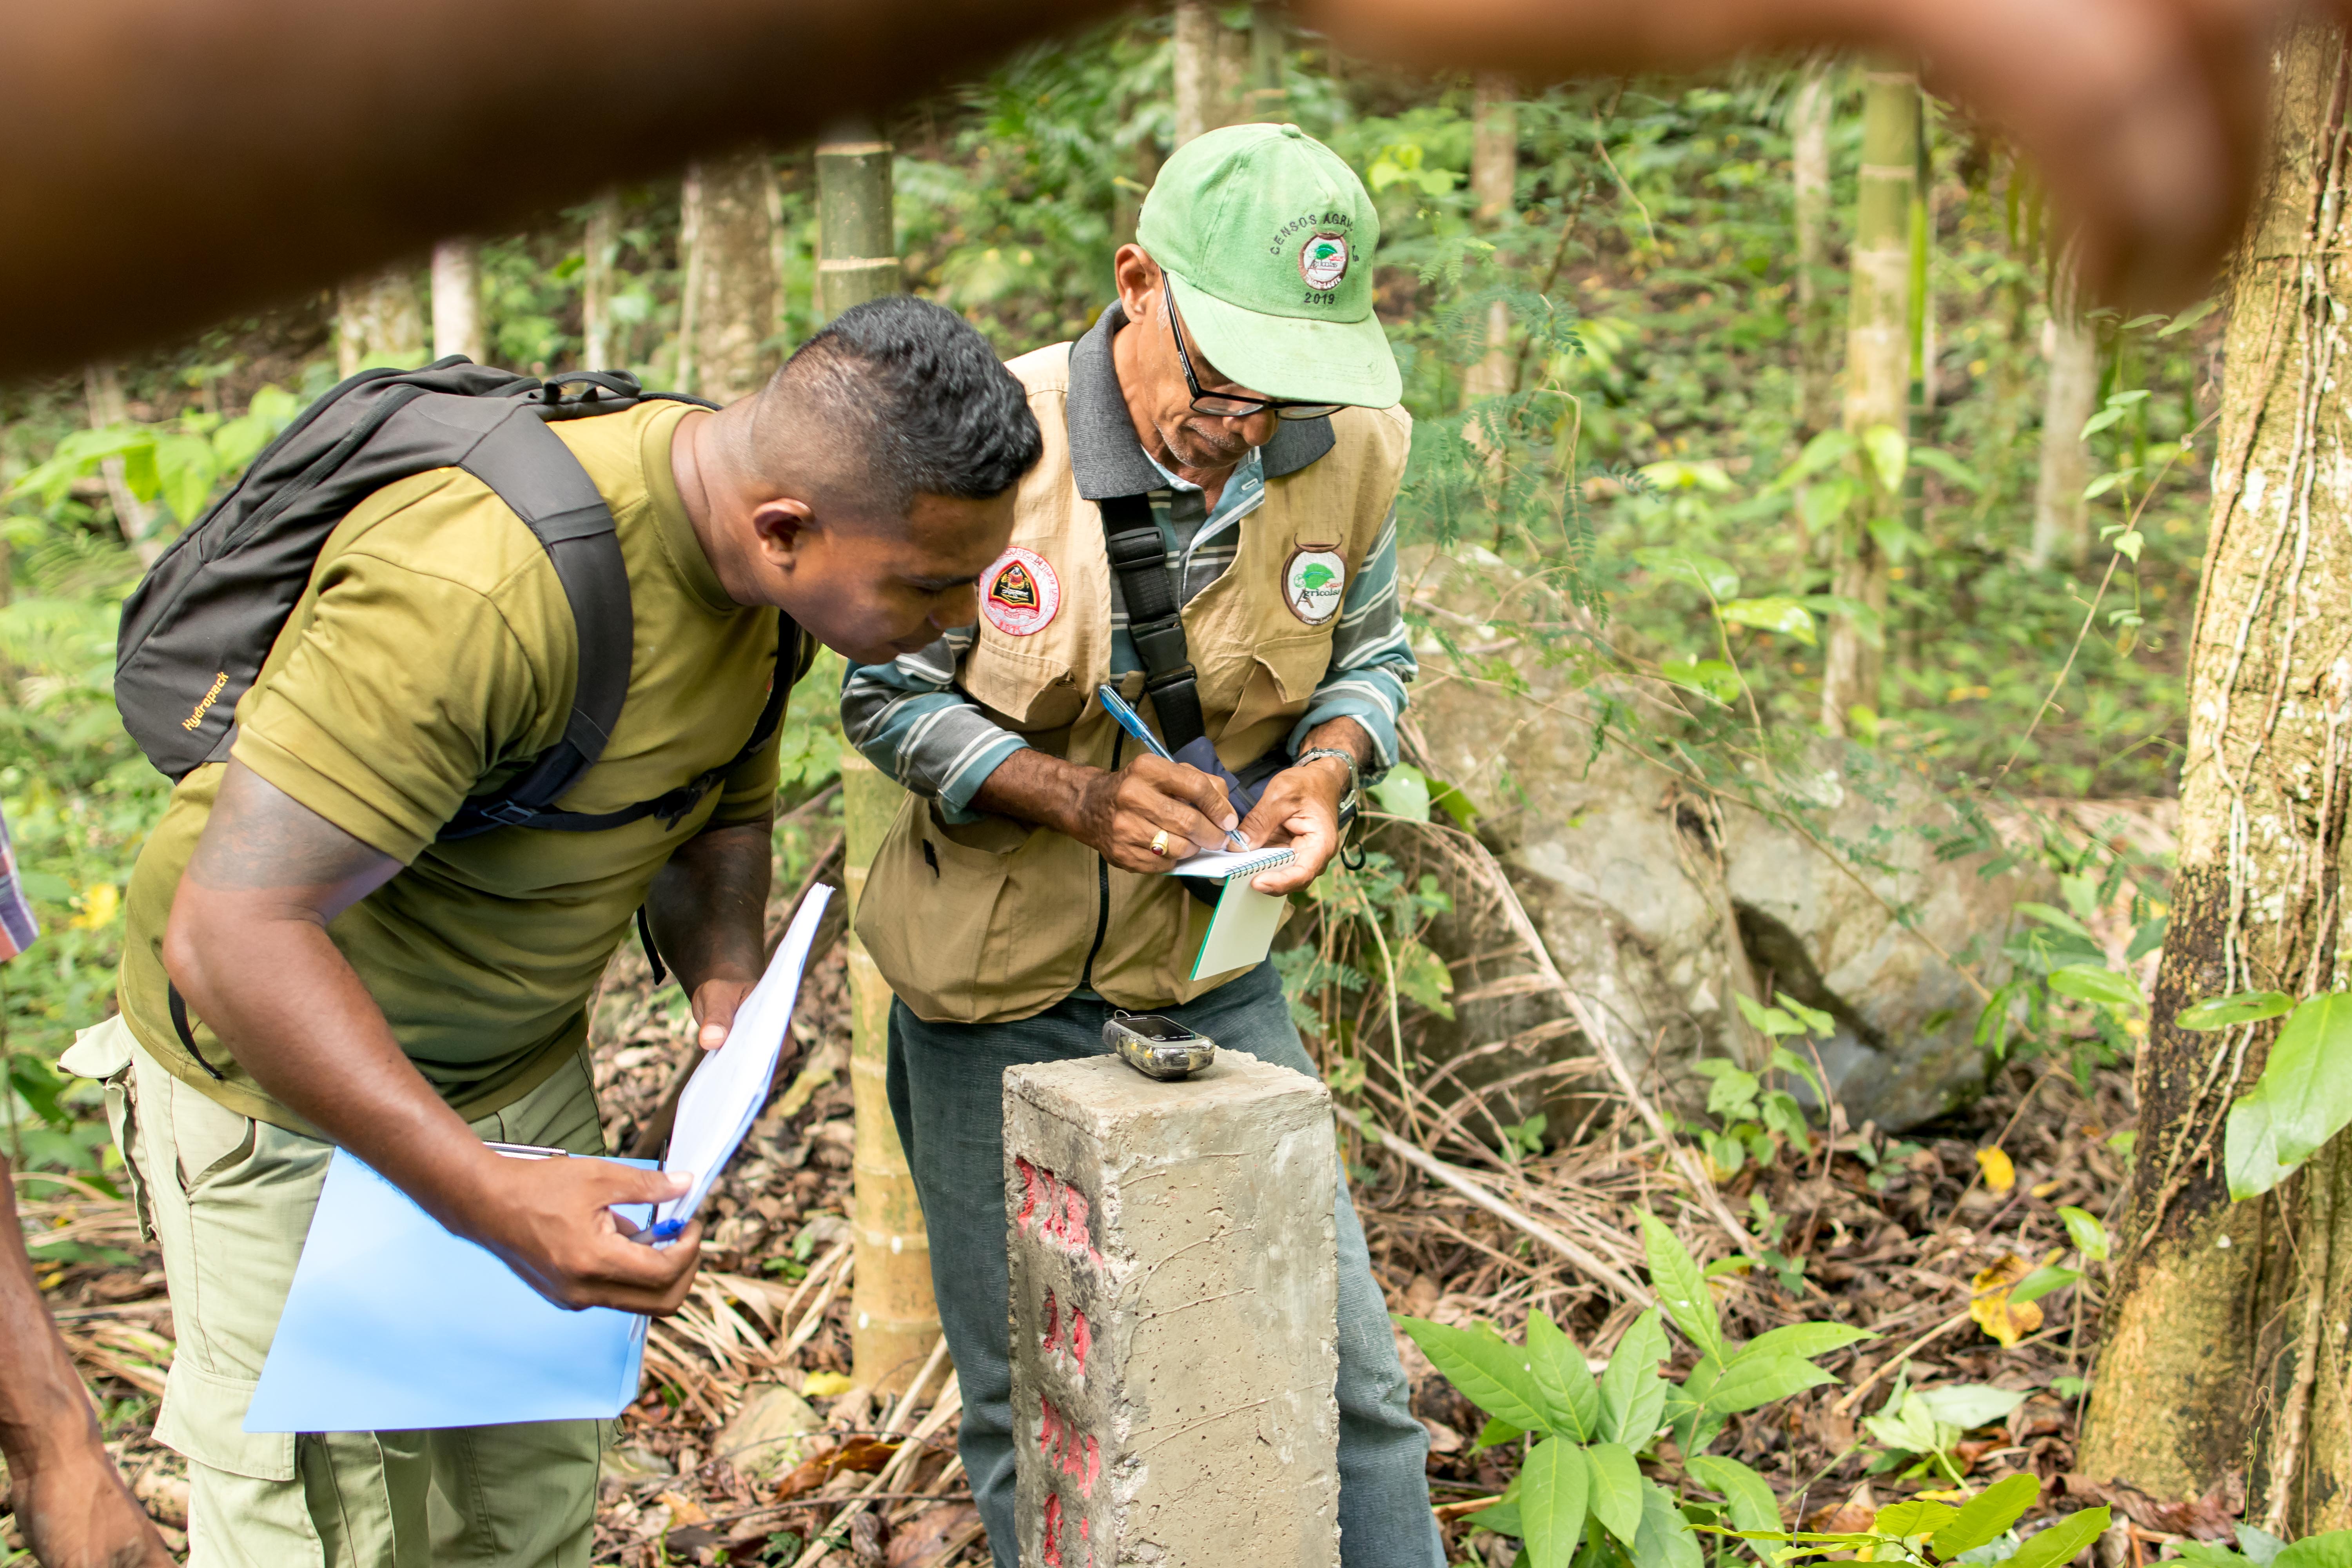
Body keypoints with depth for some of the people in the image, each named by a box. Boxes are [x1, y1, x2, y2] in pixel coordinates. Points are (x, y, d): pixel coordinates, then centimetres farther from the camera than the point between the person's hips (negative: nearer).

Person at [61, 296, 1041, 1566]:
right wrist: (493, 1199, -39)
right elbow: (231, 932, -36)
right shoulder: (481, 589, -36)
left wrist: (725, 977, -12)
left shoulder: (750, 557, -8)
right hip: (284, 1078, -7)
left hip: (522, 1066, 7)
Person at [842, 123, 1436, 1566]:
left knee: (1344, 1379, 6)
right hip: (998, 991, -2)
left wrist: (1325, 770, -15)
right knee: (1033, 1418, 11)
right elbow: (888, 697, -8)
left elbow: (1373, 654, 8)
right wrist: (1076, 795, -24)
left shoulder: (1351, 450, -9)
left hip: (1213, 974, 3)